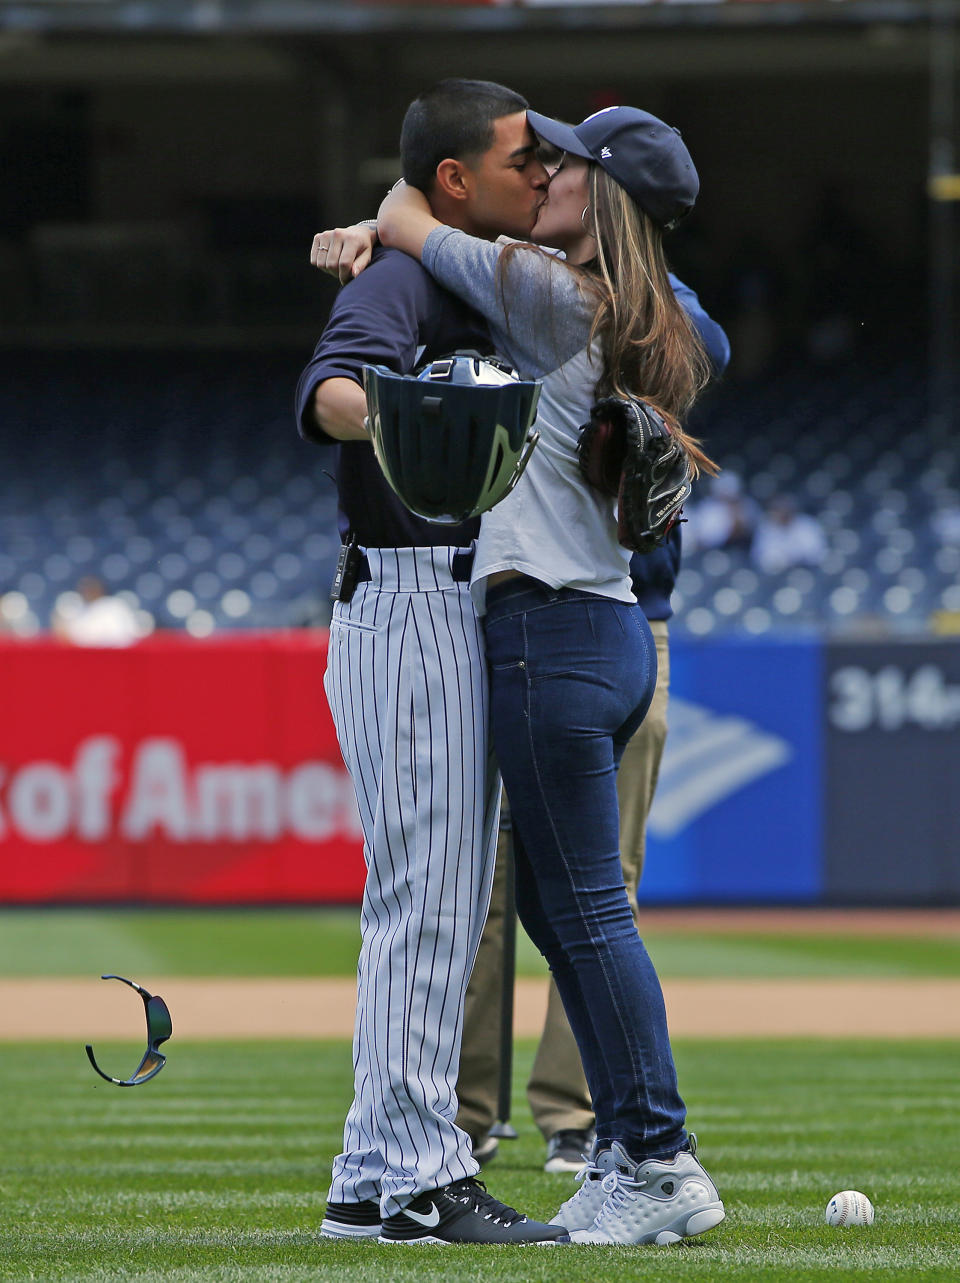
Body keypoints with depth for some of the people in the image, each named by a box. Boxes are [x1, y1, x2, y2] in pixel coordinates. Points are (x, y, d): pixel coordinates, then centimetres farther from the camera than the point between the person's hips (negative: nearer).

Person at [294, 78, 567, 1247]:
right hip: (411, 609, -11)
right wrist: (381, 419, -53)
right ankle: (412, 1179, -12)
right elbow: (329, 384, -33)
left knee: (443, 905, 12)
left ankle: (382, 1180, 15)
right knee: (426, 899, -12)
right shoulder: (398, 282, -12)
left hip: (460, 613, 11)